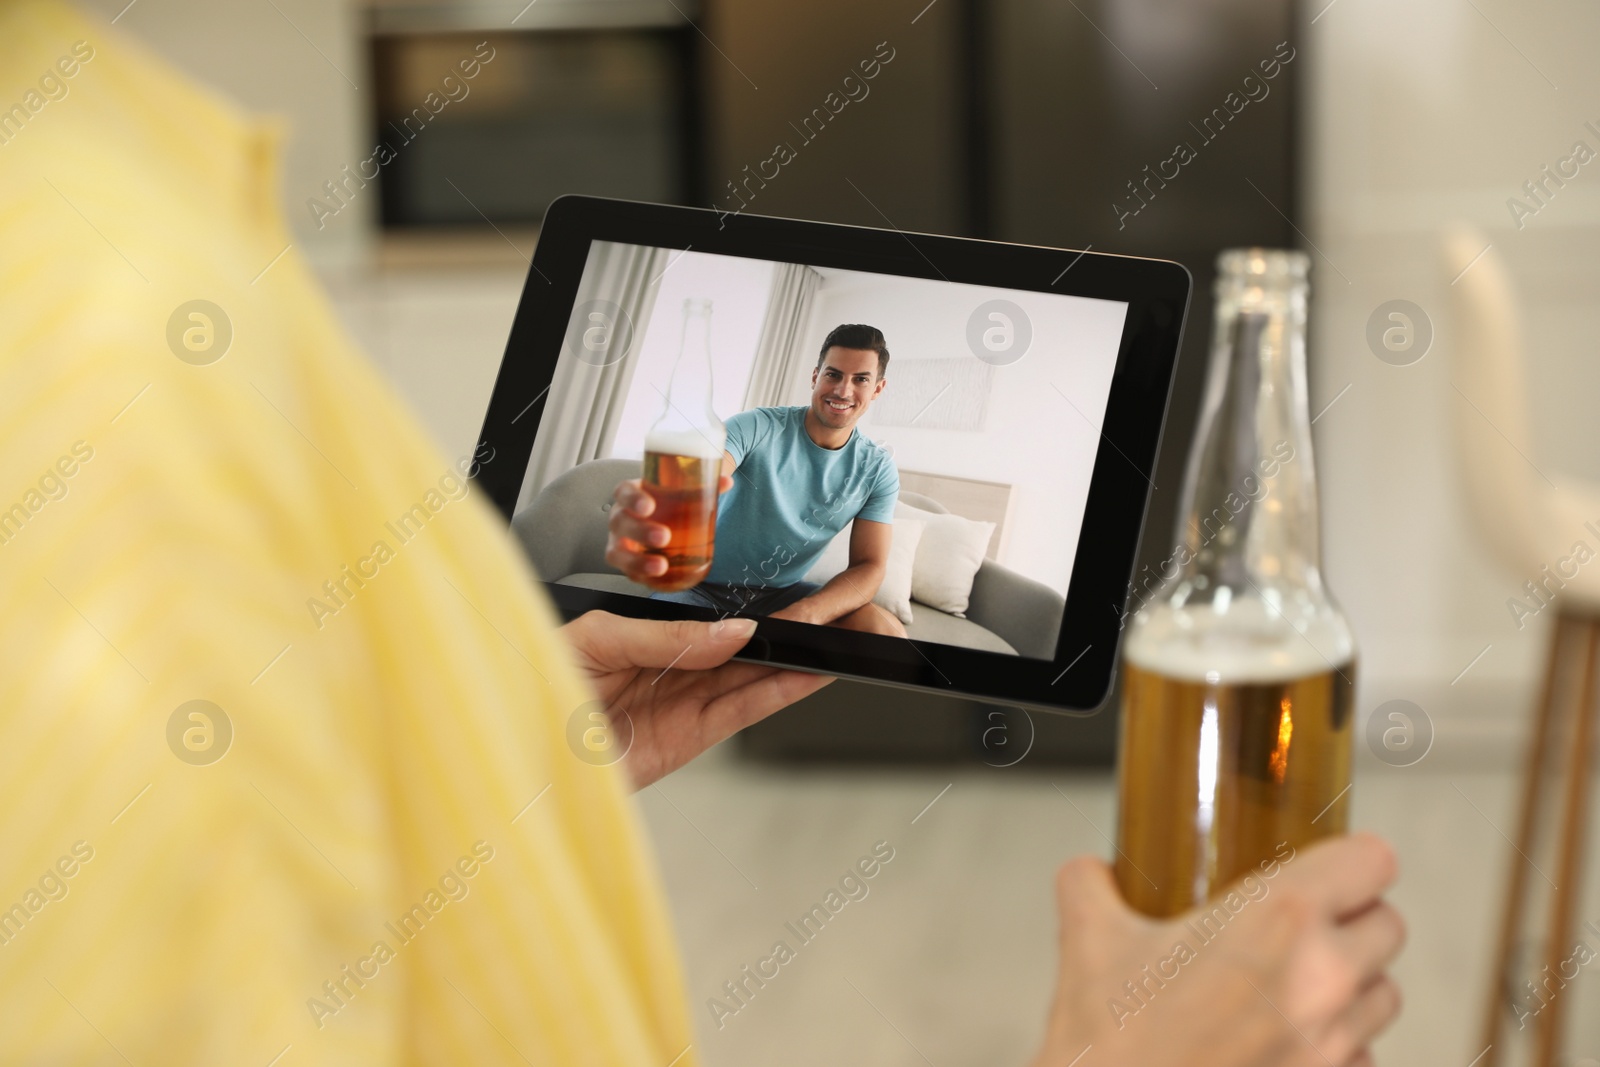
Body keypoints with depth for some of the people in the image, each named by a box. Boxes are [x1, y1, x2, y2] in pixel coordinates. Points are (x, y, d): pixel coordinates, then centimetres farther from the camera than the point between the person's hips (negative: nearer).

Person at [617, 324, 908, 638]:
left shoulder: (877, 470, -2)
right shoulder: (756, 427, -14)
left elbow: (869, 567, -8)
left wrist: (801, 615, -30)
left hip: (782, 593, 5)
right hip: (705, 588, -5)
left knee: (887, 632, -22)